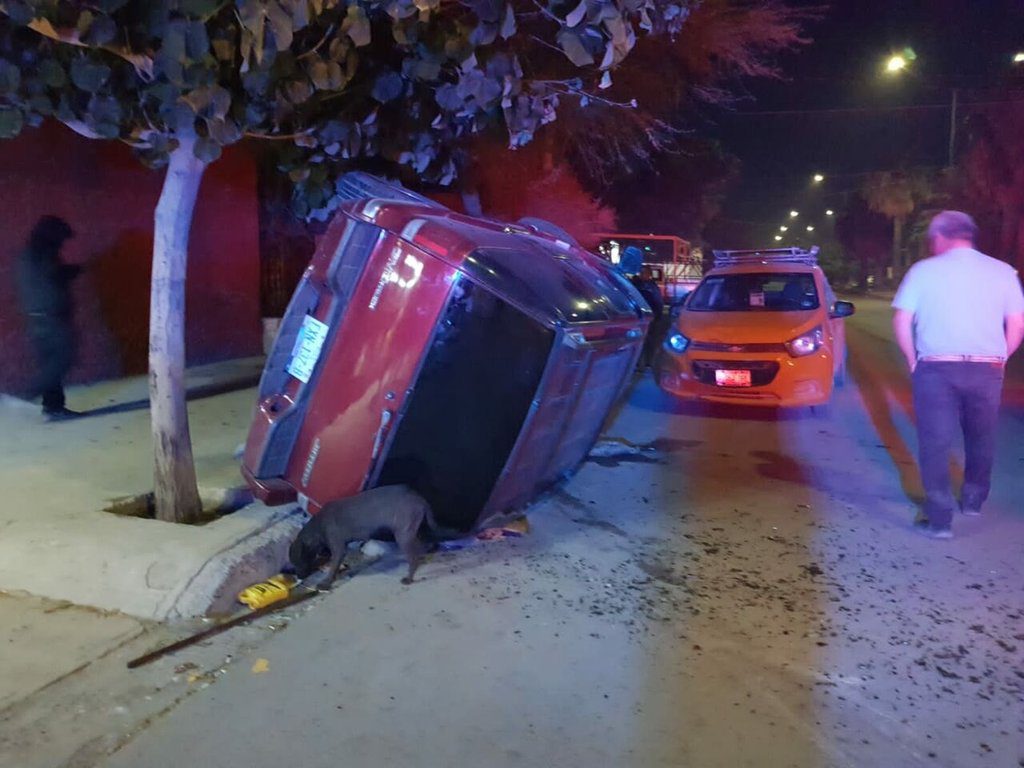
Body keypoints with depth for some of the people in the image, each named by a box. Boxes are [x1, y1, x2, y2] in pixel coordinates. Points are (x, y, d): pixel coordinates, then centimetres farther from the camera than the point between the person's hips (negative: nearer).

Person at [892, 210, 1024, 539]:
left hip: (936, 367, -2)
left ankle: (939, 518, 2)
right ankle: (973, 500, 37)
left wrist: (913, 360, 7)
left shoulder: (924, 270, -1)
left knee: (935, 443, 3)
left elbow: (902, 321, -4)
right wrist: (998, 359, 15)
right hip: (987, 369, 3)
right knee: (981, 439, 21)